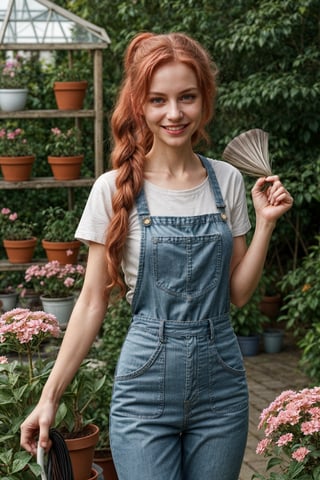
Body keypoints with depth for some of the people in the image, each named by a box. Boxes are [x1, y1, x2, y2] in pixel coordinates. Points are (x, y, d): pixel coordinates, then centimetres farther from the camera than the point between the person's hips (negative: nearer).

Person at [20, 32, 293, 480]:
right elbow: (92, 303, -2)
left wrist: (265, 224, -4)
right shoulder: (114, 189, -6)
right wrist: (49, 398, -4)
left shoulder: (228, 181, 2)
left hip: (221, 380, 3)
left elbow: (238, 292, 7)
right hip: (146, 384, -3)